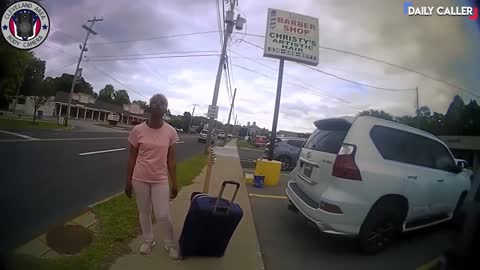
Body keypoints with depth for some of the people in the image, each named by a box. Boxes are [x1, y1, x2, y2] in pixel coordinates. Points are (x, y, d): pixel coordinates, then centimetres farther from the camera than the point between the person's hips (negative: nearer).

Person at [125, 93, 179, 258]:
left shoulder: (170, 132, -7)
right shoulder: (138, 130, -8)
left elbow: (171, 160, -1)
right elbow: (132, 158, 0)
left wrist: (174, 183, 0)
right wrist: (128, 182, 3)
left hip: (160, 180, 0)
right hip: (140, 179, 1)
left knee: (163, 216, 1)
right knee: (144, 213, 15)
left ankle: (171, 244, 26)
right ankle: (148, 240, 39)